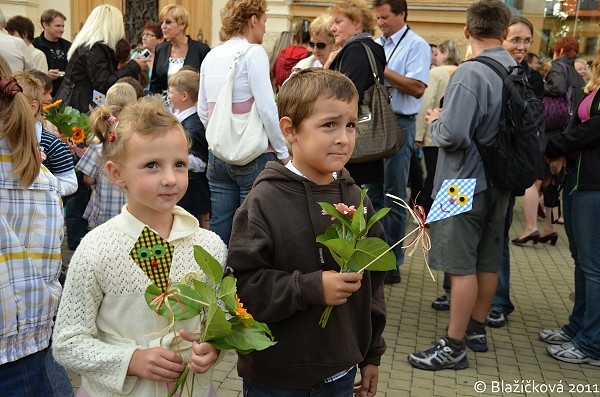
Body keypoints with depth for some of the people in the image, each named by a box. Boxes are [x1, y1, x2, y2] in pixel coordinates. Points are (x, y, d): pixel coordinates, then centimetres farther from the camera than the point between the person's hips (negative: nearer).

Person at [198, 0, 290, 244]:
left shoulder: (211, 57, 10)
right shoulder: (253, 53, -9)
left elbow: (203, 111, 14)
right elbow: (267, 109, -15)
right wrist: (283, 152, -6)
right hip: (253, 157, -6)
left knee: (220, 229, 11)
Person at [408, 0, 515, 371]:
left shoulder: (470, 73, -20)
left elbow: (453, 135, -26)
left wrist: (435, 121, -5)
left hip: (466, 182, -7)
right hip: (500, 181, 7)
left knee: (462, 266, -1)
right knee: (488, 261, 16)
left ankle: (454, 347, 7)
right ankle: (477, 329, 31)